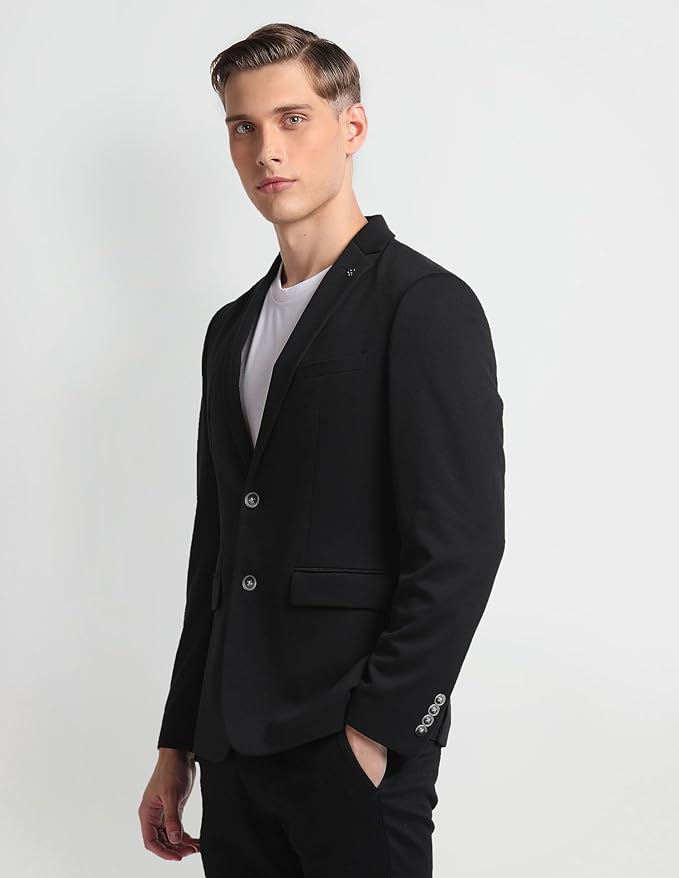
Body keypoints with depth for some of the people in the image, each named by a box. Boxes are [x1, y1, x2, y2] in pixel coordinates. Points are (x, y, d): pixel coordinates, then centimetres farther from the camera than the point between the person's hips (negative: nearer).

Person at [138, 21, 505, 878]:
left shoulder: (427, 305, -7)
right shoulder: (232, 330, 15)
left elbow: (461, 549, -14)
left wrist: (373, 735, -16)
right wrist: (178, 743, 14)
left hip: (356, 752, -6)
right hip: (235, 750, 6)